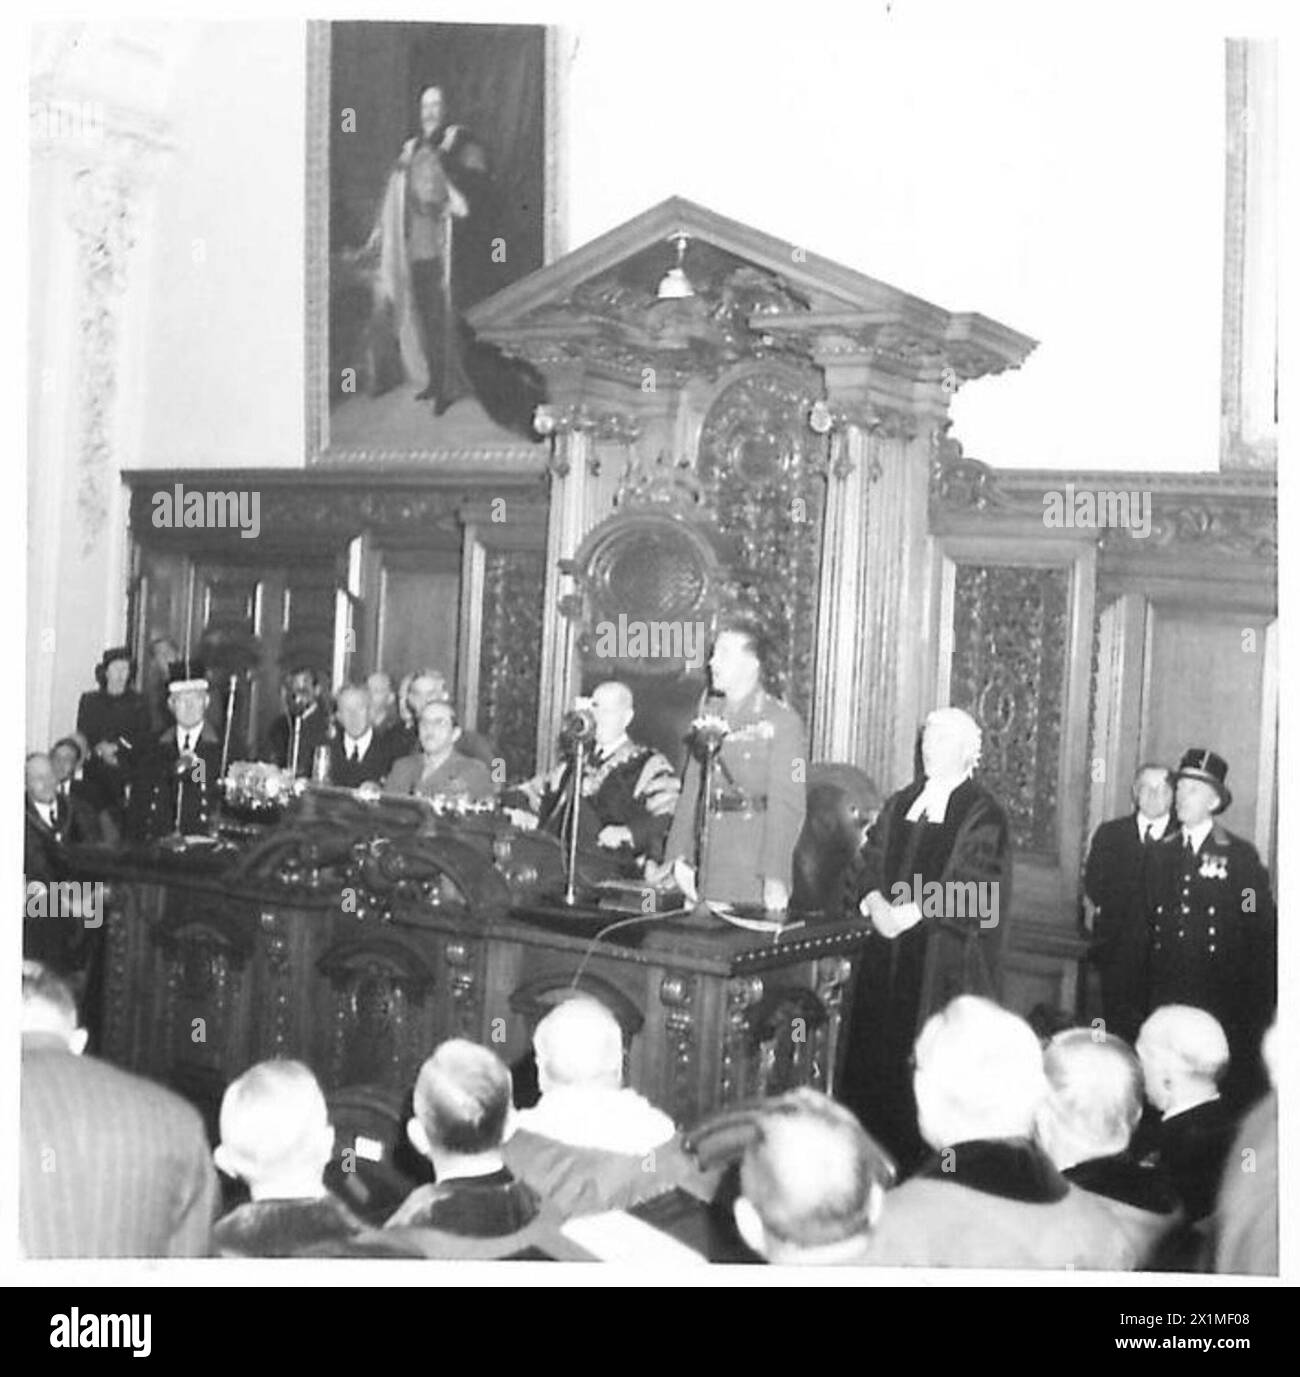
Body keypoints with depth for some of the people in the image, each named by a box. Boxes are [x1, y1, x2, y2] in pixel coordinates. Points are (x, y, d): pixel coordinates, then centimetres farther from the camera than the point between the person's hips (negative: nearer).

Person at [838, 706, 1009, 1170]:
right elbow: (866, 863, 11)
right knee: (876, 1052, 5)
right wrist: (874, 902, -10)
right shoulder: (899, 805, 16)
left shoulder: (983, 814, -4)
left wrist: (912, 913, -18)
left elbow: (973, 891, -13)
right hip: (888, 956, 6)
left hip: (945, 960, -6)